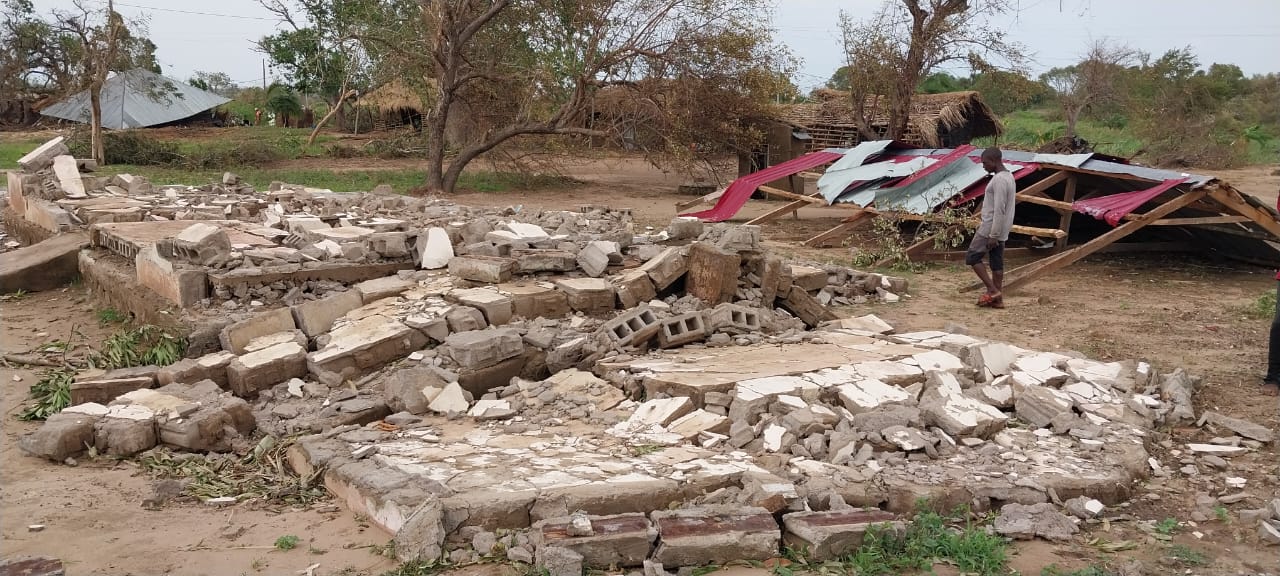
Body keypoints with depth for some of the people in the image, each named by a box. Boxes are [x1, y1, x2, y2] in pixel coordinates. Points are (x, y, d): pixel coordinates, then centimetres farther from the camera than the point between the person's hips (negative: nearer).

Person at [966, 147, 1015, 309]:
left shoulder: (999, 180, -19)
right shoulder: (1008, 177, 14)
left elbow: (999, 210, -23)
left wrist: (993, 235, -23)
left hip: (990, 229, -10)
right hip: (1000, 231, 10)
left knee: (972, 257, -2)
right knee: (997, 263, 8)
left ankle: (993, 291, -5)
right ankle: (997, 298, 9)